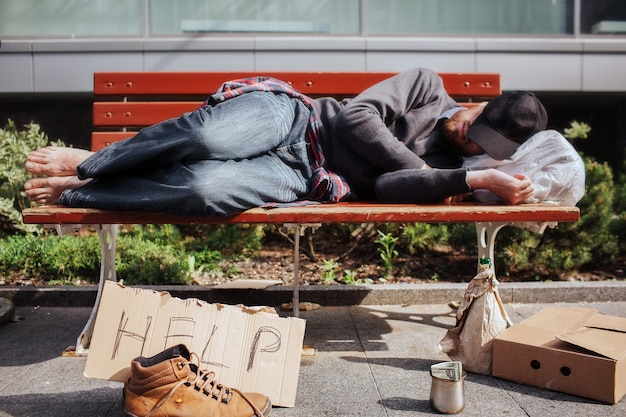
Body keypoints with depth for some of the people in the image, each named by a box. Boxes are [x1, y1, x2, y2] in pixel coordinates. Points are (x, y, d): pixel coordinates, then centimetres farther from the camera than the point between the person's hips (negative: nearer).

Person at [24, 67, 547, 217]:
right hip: (286, 114, 0)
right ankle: (88, 163, -5)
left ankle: (73, 194, -5)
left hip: (300, 179, 1)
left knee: (204, 190, -29)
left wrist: (481, 179, -18)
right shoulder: (428, 84, 7)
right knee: (209, 138, -33)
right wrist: (413, 163, -7)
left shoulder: (450, 165, 10)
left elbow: (387, 186, -11)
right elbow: (357, 113, -5)